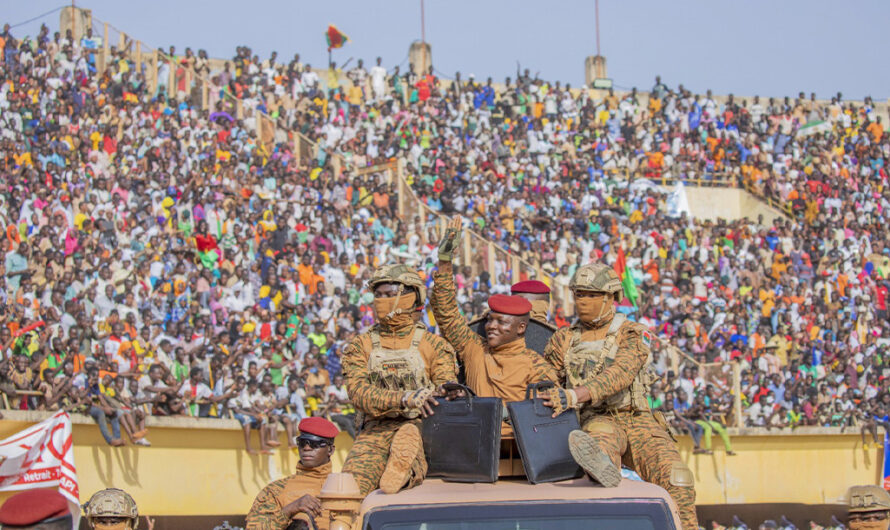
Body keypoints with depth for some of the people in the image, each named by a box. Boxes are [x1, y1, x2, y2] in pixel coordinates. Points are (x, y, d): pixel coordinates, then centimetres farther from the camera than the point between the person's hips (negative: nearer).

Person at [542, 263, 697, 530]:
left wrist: (573, 396, -36)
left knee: (676, 477, -28)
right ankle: (603, 466, -78)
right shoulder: (563, 341, 13)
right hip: (596, 421, -1)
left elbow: (618, 376, -19)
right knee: (603, 433, -42)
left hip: (636, 420, 2)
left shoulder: (633, 336, 1)